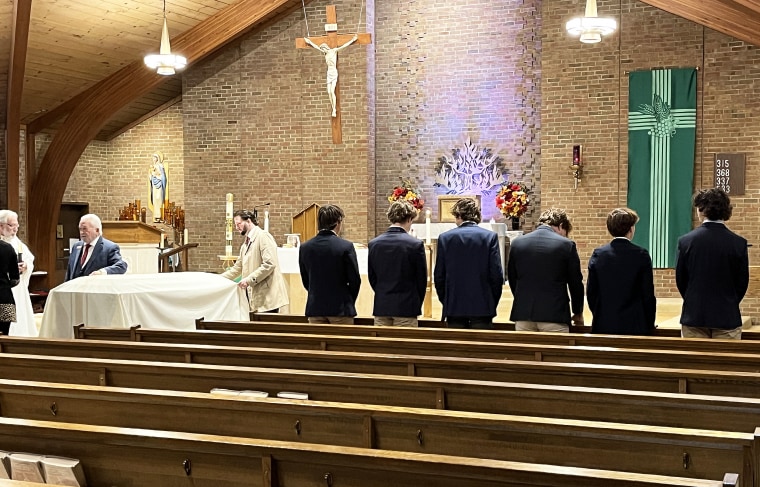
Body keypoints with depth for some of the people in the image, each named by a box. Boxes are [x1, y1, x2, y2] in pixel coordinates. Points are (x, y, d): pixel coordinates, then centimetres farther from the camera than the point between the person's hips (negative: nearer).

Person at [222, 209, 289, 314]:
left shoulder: (263, 236, -7)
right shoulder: (246, 244, 20)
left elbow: (269, 264, -18)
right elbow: (237, 268, 24)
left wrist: (249, 280, -19)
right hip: (254, 297, 8)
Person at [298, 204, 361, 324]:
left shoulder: (305, 247, 0)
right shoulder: (346, 247, -11)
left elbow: (305, 281, 7)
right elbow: (355, 280, -6)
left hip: (315, 308, 4)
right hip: (340, 309, -4)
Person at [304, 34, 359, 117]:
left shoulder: (334, 51, -3)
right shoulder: (325, 53, 13)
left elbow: (344, 46, -6)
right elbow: (316, 47, 25)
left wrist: (352, 40, -9)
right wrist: (310, 42, 35)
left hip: (334, 72, -6)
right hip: (328, 73, 6)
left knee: (332, 91, -16)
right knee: (329, 92, -2)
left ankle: (334, 110, -15)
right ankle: (333, 109, 1)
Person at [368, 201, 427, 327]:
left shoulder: (373, 244, 2)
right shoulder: (416, 244, -9)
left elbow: (372, 278, 7)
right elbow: (422, 279, -2)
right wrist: (417, 304, 12)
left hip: (381, 307, 4)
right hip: (406, 308, -3)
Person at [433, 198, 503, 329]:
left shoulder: (445, 238, 0)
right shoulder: (490, 236, -3)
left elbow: (439, 275, 2)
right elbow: (497, 274, -5)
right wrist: (493, 303, 7)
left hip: (454, 307, 1)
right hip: (482, 307, -1)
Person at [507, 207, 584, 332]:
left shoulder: (517, 243, 5)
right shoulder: (566, 245, -5)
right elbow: (576, 283, 2)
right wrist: (578, 313, 16)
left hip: (523, 314, 3)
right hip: (554, 315, -3)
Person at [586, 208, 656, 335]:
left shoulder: (598, 255, 0)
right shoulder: (641, 255, -6)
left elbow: (591, 293, 3)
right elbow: (648, 295, -4)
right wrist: (650, 325, 7)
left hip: (604, 326, 2)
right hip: (634, 326, -2)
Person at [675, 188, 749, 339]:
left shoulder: (685, 241, -7)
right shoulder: (739, 243, -6)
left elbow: (680, 280, 1)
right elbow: (742, 283, 1)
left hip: (693, 316, 0)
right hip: (728, 318, 0)